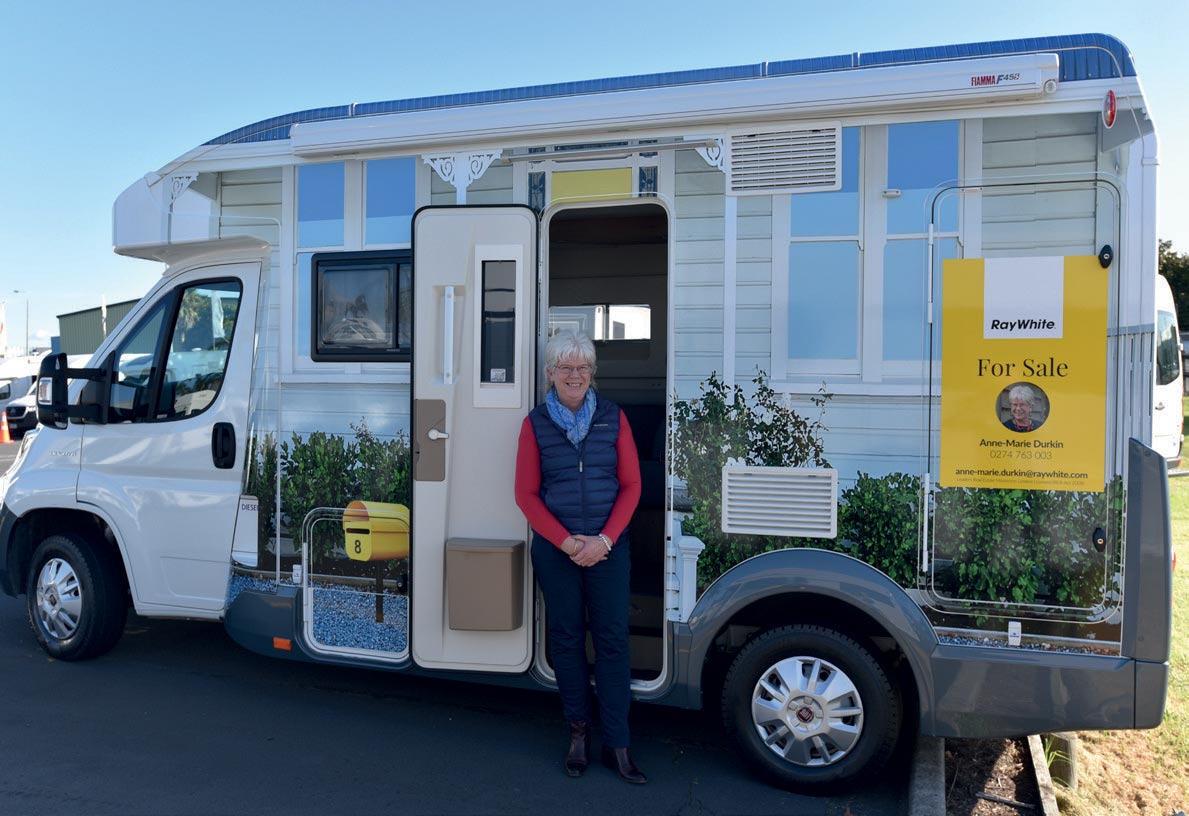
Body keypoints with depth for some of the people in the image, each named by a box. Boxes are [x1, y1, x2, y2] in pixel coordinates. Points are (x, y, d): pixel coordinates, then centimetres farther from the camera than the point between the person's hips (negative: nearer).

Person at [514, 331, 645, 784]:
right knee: (566, 639, 9)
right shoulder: (536, 423, 2)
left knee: (612, 640, 1)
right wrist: (568, 543, -9)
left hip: (608, 548, 0)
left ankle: (617, 746, 10)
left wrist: (603, 540, -10)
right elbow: (526, 494, 0)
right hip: (555, 550, 0)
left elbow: (631, 485, 2)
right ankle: (578, 731, 24)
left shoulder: (613, 418, 3)